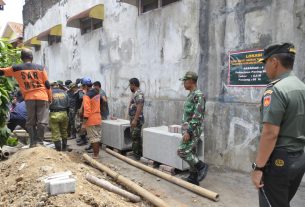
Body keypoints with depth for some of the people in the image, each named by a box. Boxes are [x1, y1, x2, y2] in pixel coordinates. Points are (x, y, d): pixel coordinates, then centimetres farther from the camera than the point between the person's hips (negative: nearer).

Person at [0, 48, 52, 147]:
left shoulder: (16, 68, 7)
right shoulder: (40, 68, 6)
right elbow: (47, 84, 5)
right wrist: (50, 98, 12)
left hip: (29, 98, 1)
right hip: (42, 97, -1)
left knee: (30, 122, 11)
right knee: (42, 121, 3)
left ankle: (33, 143, 10)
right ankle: (39, 141, 0)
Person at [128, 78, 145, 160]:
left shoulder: (139, 94, -16)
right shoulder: (135, 93, 16)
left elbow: (139, 108, -24)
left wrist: (135, 120, -27)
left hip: (137, 119, -10)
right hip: (134, 119, 10)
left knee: (135, 137, -6)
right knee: (137, 137, 15)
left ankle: (136, 155, 1)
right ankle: (139, 153, 24)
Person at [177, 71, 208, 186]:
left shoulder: (198, 95, -17)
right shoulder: (191, 95, 15)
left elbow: (197, 116, -23)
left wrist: (188, 131, -24)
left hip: (193, 130, -10)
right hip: (188, 129, 10)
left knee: (182, 151, -10)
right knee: (190, 152, 12)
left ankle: (202, 166, 7)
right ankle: (193, 178, 21)